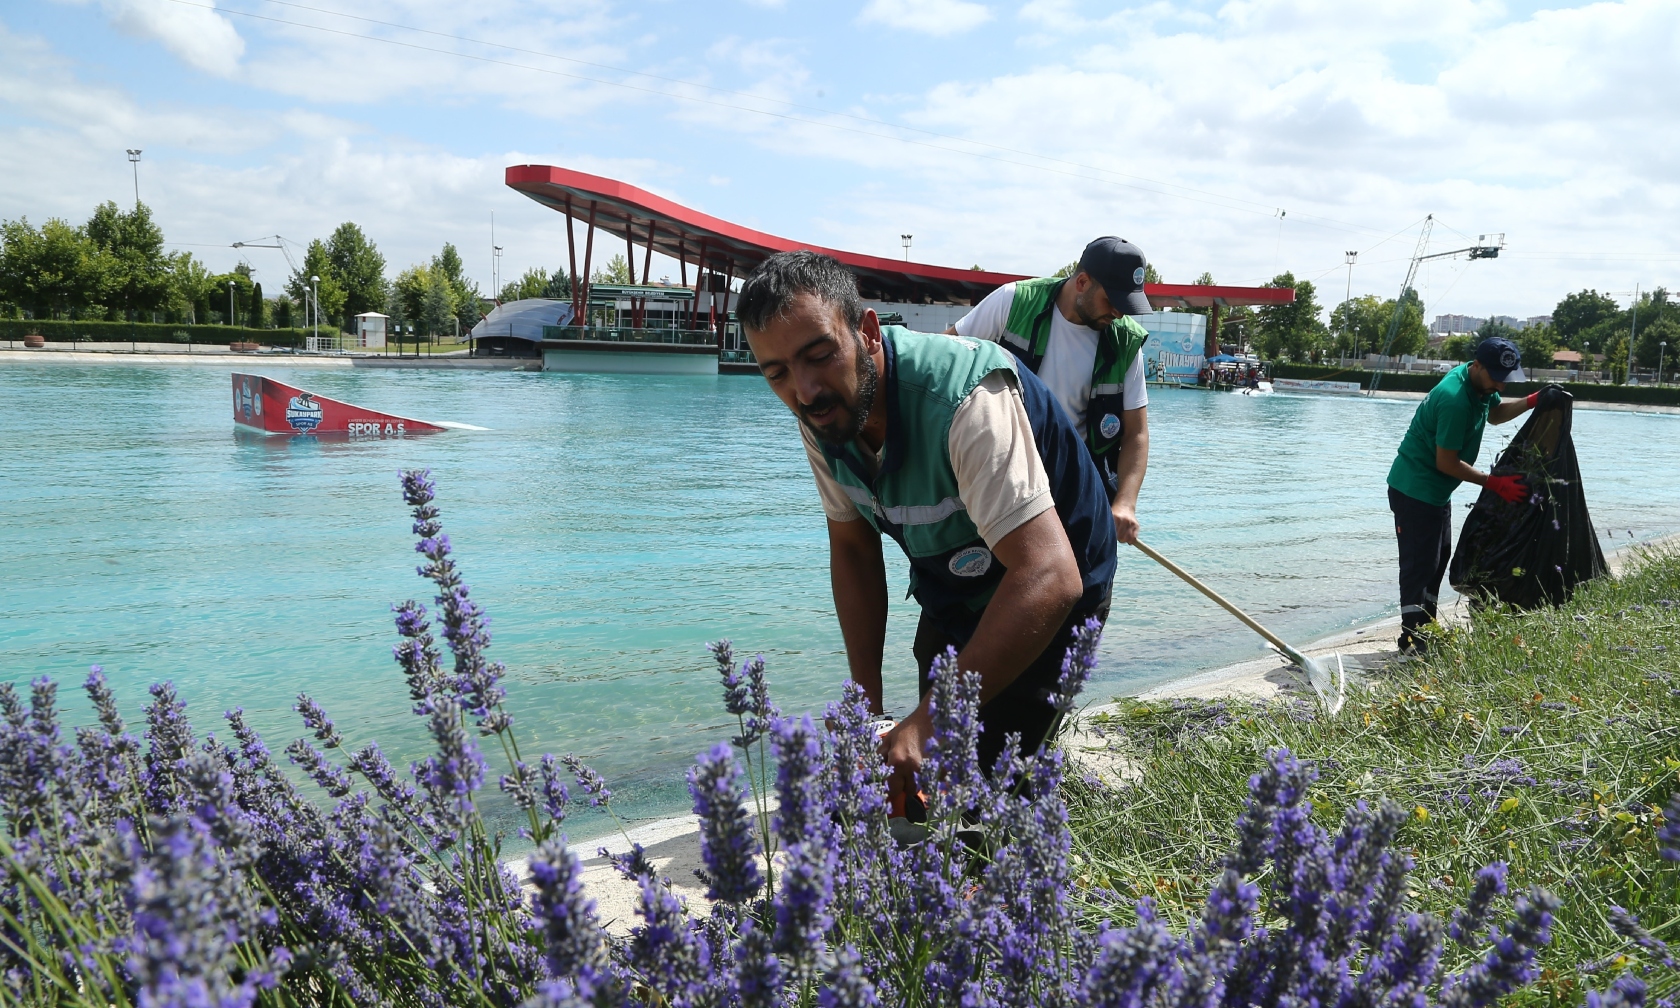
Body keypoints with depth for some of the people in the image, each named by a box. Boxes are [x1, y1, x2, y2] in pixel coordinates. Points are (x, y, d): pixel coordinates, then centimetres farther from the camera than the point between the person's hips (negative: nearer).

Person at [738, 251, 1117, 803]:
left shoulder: (966, 400, -39)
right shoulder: (821, 413, -14)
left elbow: (1048, 578, -47)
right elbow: (853, 550, -1)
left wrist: (928, 723, -50)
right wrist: (867, 701, -7)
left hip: (1045, 603, -6)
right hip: (947, 602, 7)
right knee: (922, 780, 14)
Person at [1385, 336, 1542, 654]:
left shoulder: (1480, 384, 1)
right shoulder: (1454, 400, -29)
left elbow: (1494, 414, 23)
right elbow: (1446, 463, -24)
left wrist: (1532, 402, 6)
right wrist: (1494, 483, -19)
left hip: (1437, 490, 11)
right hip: (1415, 489, -11)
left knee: (1438, 557, 16)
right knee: (1419, 562, -9)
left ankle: (1425, 630, 26)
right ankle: (1411, 641, -4)